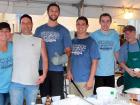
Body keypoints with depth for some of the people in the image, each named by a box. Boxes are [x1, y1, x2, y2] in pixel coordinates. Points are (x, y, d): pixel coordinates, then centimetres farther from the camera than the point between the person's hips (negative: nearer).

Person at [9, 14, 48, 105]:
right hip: (16, 82, 0)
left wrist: (44, 75, -3)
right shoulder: (14, 38, 7)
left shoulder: (39, 41, 6)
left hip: (33, 82, 1)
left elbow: (45, 59, 5)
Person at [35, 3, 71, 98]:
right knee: (44, 97, 9)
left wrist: (64, 57, -19)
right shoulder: (39, 30, 10)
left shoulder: (63, 30, 4)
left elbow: (68, 50, 3)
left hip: (57, 69, -2)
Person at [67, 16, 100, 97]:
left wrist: (91, 80, -12)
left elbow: (94, 62, -8)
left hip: (86, 80, -4)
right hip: (73, 79, 5)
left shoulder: (91, 42, -6)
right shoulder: (72, 41, 7)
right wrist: (69, 71, -1)